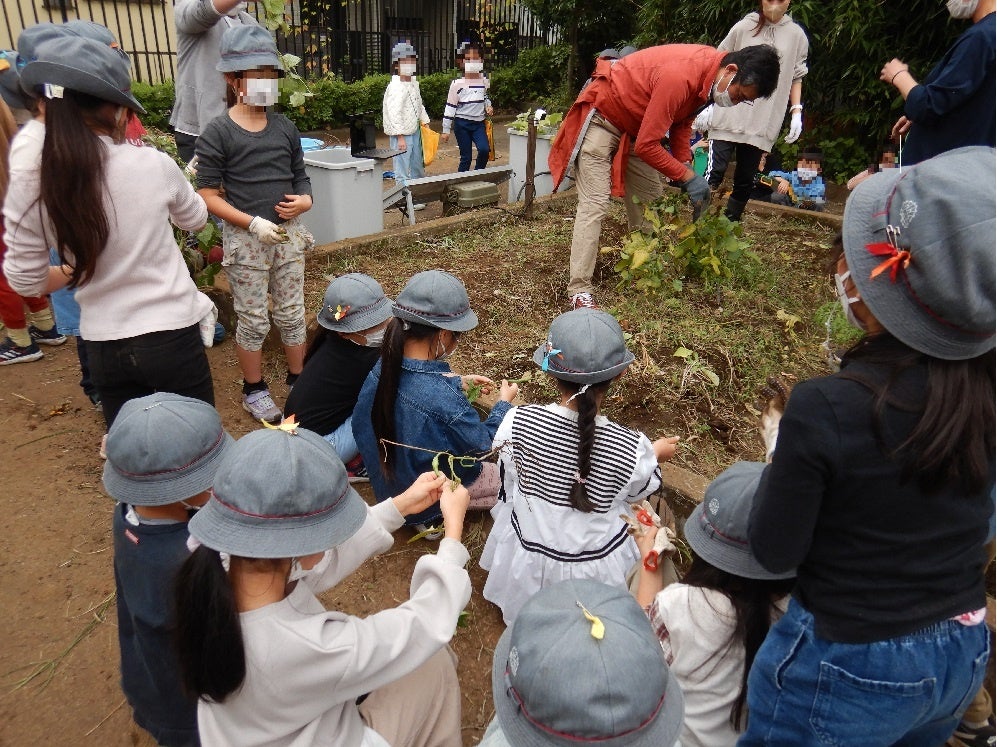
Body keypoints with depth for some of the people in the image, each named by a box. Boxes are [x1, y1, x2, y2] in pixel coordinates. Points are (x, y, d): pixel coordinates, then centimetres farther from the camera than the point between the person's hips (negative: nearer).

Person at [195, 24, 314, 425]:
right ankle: (254, 390, 22)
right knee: (253, 320, 6)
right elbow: (208, 195, -11)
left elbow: (300, 176, 15)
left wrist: (304, 199, -7)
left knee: (292, 313, 12)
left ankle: (298, 379, 29)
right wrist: (254, 223, -21)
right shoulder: (218, 133, -9)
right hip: (245, 239, -4)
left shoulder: (285, 127, 6)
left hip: (288, 234, 4)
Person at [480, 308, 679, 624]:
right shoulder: (631, 449, -31)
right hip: (597, 567, -1)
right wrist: (655, 454, 12)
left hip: (527, 555, 2)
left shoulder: (518, 422, -28)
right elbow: (637, 493, -8)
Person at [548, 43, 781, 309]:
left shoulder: (710, 72, -6)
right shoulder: (680, 76, -34)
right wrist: (687, 176, -23)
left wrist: (684, 163, -6)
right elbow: (646, 146, -30)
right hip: (601, 117, -10)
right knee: (595, 205, -18)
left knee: (650, 200, 11)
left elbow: (682, 119, 8)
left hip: (634, 124, 10)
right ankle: (579, 290, -18)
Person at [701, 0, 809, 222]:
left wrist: (796, 111, 4)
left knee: (745, 179, 4)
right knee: (715, 172, -12)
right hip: (728, 116, -2)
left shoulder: (796, 35, 9)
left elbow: (796, 77, 15)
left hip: (763, 123, 2)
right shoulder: (743, 28, 4)